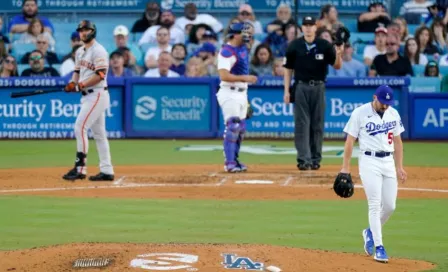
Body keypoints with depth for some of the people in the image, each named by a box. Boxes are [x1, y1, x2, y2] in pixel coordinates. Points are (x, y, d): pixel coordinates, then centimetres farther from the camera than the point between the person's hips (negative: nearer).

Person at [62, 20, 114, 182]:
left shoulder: (98, 51, -13)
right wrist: (72, 83, -1)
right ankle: (107, 171, 12)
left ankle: (80, 168, -16)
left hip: (97, 94, -9)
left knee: (80, 127, -15)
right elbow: (77, 71, 20)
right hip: (87, 96, 10)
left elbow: (100, 75, -20)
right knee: (99, 133, 9)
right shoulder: (80, 52, 15)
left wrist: (81, 85, -23)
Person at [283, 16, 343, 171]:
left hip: (318, 87, 1)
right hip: (301, 87, -1)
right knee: (302, 124, -4)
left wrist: (338, 54, -20)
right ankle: (304, 159, -5)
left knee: (317, 124, 5)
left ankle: (315, 159, 12)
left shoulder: (324, 46, 0)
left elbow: (337, 66, 1)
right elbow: (288, 69, 6)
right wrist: (287, 91, 0)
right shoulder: (295, 46, 0)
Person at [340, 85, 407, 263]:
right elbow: (350, 141, -5)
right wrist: (345, 167, -8)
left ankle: (371, 232, 29)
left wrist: (399, 167, 10)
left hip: (388, 162, 5)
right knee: (375, 205, -10)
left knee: (390, 206, 3)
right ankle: (379, 247, -7)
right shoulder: (360, 113, -7)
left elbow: (397, 141, 14)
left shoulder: (393, 114, 8)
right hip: (369, 162, -5)